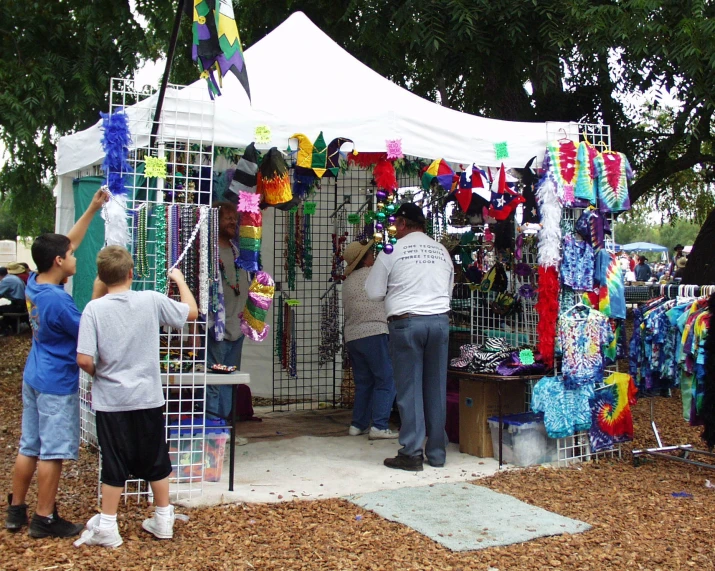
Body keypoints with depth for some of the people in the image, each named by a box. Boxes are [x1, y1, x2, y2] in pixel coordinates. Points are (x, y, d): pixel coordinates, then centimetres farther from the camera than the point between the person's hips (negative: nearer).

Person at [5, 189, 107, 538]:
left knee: (29, 448, 17)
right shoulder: (57, 300, -24)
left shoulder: (34, 284, 2)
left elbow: (66, 242, 10)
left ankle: (16, 510, 27)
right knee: (52, 453, 2)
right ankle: (44, 520, 12)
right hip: (57, 384, -9)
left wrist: (93, 209, 11)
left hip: (34, 378, 9)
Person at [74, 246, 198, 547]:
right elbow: (192, 312, 7)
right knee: (156, 461, 15)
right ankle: (163, 519, 26)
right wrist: (180, 280, 20)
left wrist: (97, 373, 5)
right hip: (148, 398, 1)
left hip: (111, 401, -1)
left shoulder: (94, 308, -11)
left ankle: (107, 527, 17)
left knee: (114, 465, 9)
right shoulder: (152, 300, -7)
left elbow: (84, 359, -16)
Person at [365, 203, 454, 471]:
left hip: (406, 322, -4)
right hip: (440, 321, 4)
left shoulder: (393, 251, -2)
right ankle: (437, 452, 15)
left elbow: (374, 292, 2)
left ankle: (411, 454, 1)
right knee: (436, 388, 8)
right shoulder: (441, 251, 11)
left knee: (409, 389, 0)